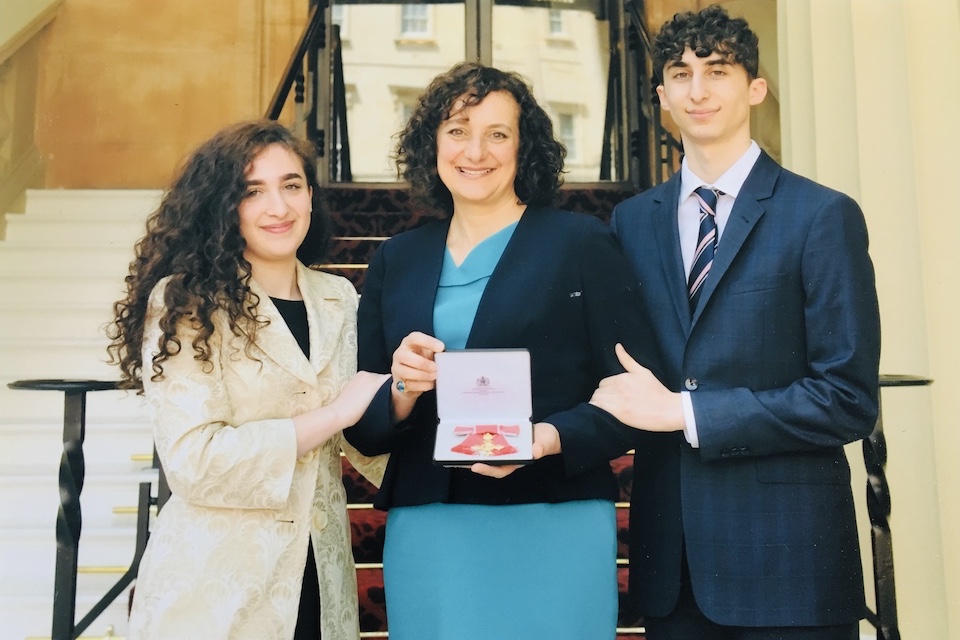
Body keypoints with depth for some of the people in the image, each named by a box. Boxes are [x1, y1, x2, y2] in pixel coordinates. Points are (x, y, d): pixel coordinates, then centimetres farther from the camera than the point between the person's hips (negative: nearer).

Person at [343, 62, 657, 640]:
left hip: (554, 530, -3)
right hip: (425, 535, 3)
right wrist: (402, 391, -11)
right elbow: (363, 429, 9)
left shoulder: (581, 242, 0)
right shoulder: (396, 260, 9)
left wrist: (547, 439, -19)